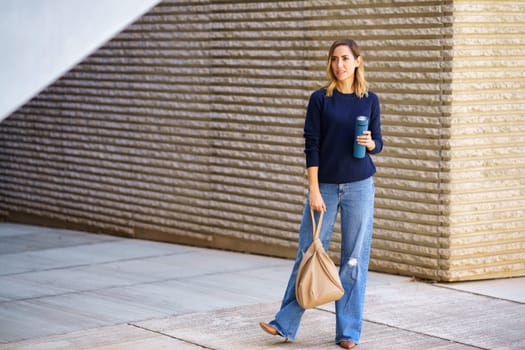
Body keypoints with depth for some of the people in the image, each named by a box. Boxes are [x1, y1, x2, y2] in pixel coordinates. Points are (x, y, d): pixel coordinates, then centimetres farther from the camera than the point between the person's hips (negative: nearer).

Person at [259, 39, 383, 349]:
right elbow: (312, 146, -4)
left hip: (359, 186, 1)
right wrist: (314, 190, -9)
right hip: (325, 185, -1)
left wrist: (370, 143, -15)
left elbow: (378, 143, 9)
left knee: (355, 258, 3)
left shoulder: (370, 100, 3)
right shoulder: (320, 99, -2)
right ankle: (286, 323, 12)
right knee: (309, 253, 3)